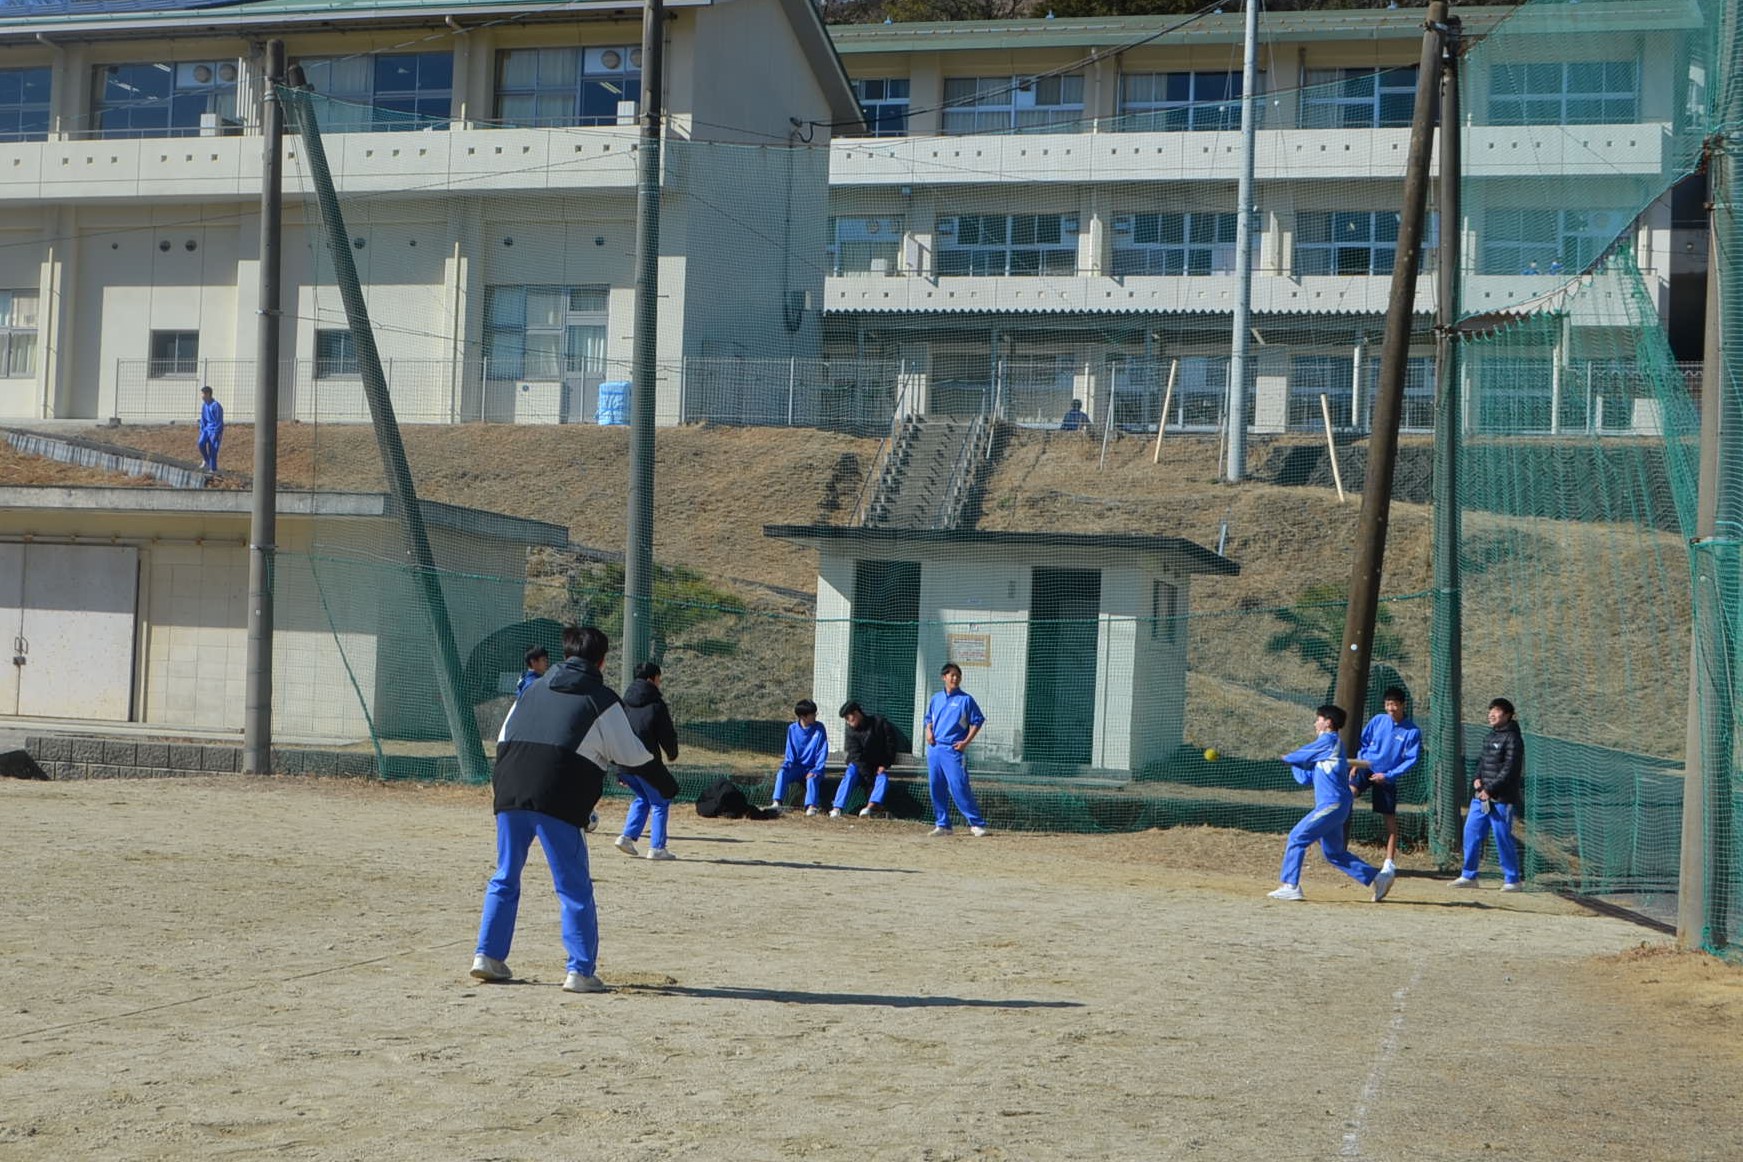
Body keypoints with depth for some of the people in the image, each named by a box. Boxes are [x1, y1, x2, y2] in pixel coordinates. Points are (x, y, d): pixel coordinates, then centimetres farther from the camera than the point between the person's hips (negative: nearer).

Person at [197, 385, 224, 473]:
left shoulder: (216, 406, -16)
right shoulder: (204, 405, 7)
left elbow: (219, 421, -15)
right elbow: (203, 419, 14)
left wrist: (219, 434, -16)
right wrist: (201, 431, 10)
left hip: (215, 430, -6)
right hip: (207, 429, 6)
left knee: (213, 449, -6)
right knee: (201, 443, -16)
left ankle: (213, 469, 2)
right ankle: (206, 460, 5)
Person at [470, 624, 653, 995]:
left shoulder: (535, 689, 20)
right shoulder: (601, 700, 4)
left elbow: (502, 738, 19)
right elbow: (631, 755, 7)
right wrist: (651, 756, 28)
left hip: (510, 793, 5)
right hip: (557, 801, -5)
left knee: (505, 877, 19)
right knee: (574, 887, 2)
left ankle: (487, 955, 19)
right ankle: (581, 971, 0)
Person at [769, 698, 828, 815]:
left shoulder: (819, 728, -6)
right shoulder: (792, 728, -1)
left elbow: (823, 752, -8)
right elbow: (790, 752, 4)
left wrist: (816, 770, -20)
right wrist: (787, 765, -15)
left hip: (813, 767, -2)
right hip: (798, 766, 2)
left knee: (812, 778, -34)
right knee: (782, 773, -25)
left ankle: (811, 806, -48)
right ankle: (776, 803, -33)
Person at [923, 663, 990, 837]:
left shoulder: (966, 699, -1)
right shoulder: (936, 699, 14)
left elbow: (977, 721, -1)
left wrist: (966, 741, -10)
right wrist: (928, 731, 4)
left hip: (953, 750, -5)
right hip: (934, 749, 6)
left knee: (959, 787, -13)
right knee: (936, 788, 6)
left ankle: (977, 824, -11)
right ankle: (943, 824, 14)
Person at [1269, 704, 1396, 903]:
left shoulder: (1329, 740, -7)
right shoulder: (1329, 744, 21)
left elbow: (1303, 755, -1)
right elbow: (1305, 778, 22)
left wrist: (1287, 757, 18)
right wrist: (1293, 762, 15)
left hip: (1331, 805, -10)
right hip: (1333, 806, 10)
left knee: (1297, 838, -10)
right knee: (1334, 853, 14)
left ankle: (1290, 886, -12)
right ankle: (1378, 877, 17)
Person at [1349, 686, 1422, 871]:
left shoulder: (1413, 731, -10)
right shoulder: (1378, 720, -1)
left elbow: (1412, 760, -9)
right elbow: (1364, 742, 12)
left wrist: (1388, 775, -15)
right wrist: (1358, 762, 0)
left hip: (1387, 778, -1)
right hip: (1366, 767, 1)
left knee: (1389, 818, 4)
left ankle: (1390, 860, 14)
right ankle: (1342, 841, -24)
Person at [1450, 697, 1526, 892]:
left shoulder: (1512, 738, -9)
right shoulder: (1490, 736, 17)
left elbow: (1509, 770, -15)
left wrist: (1490, 790, -17)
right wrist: (1477, 779, 5)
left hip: (1501, 799, -8)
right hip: (1481, 796, 8)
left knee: (1502, 838, -4)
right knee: (1471, 833, 8)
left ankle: (1513, 879, 6)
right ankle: (1469, 876, 17)